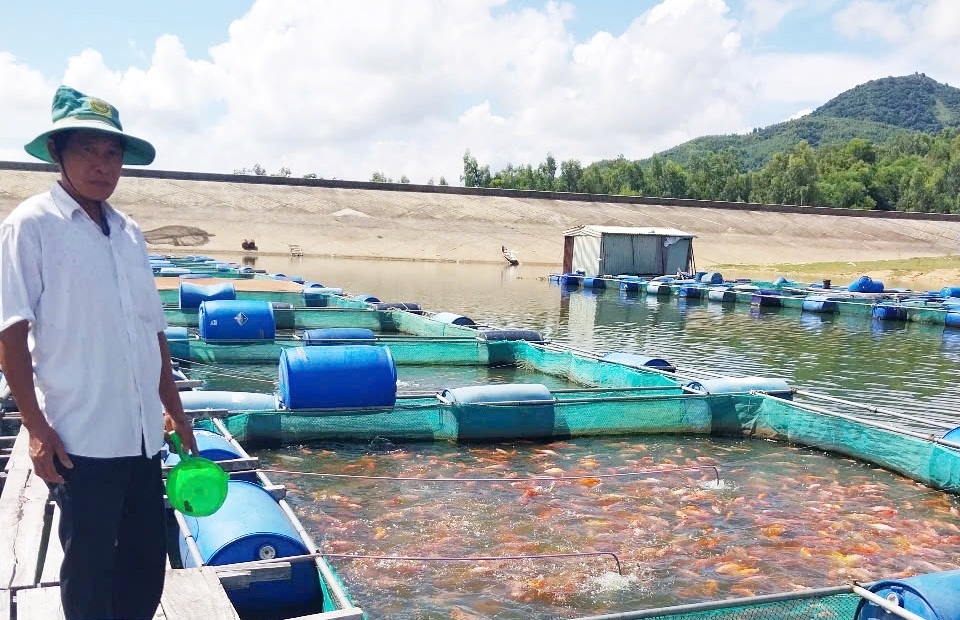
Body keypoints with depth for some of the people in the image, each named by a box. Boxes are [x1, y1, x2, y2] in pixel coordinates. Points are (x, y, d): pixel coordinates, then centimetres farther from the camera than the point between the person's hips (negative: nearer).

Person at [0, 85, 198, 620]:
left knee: (148, 559, 15)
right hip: (82, 437, -6)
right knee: (89, 567, 8)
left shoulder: (130, 232, 11)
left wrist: (174, 409, 17)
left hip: (143, 432, 6)